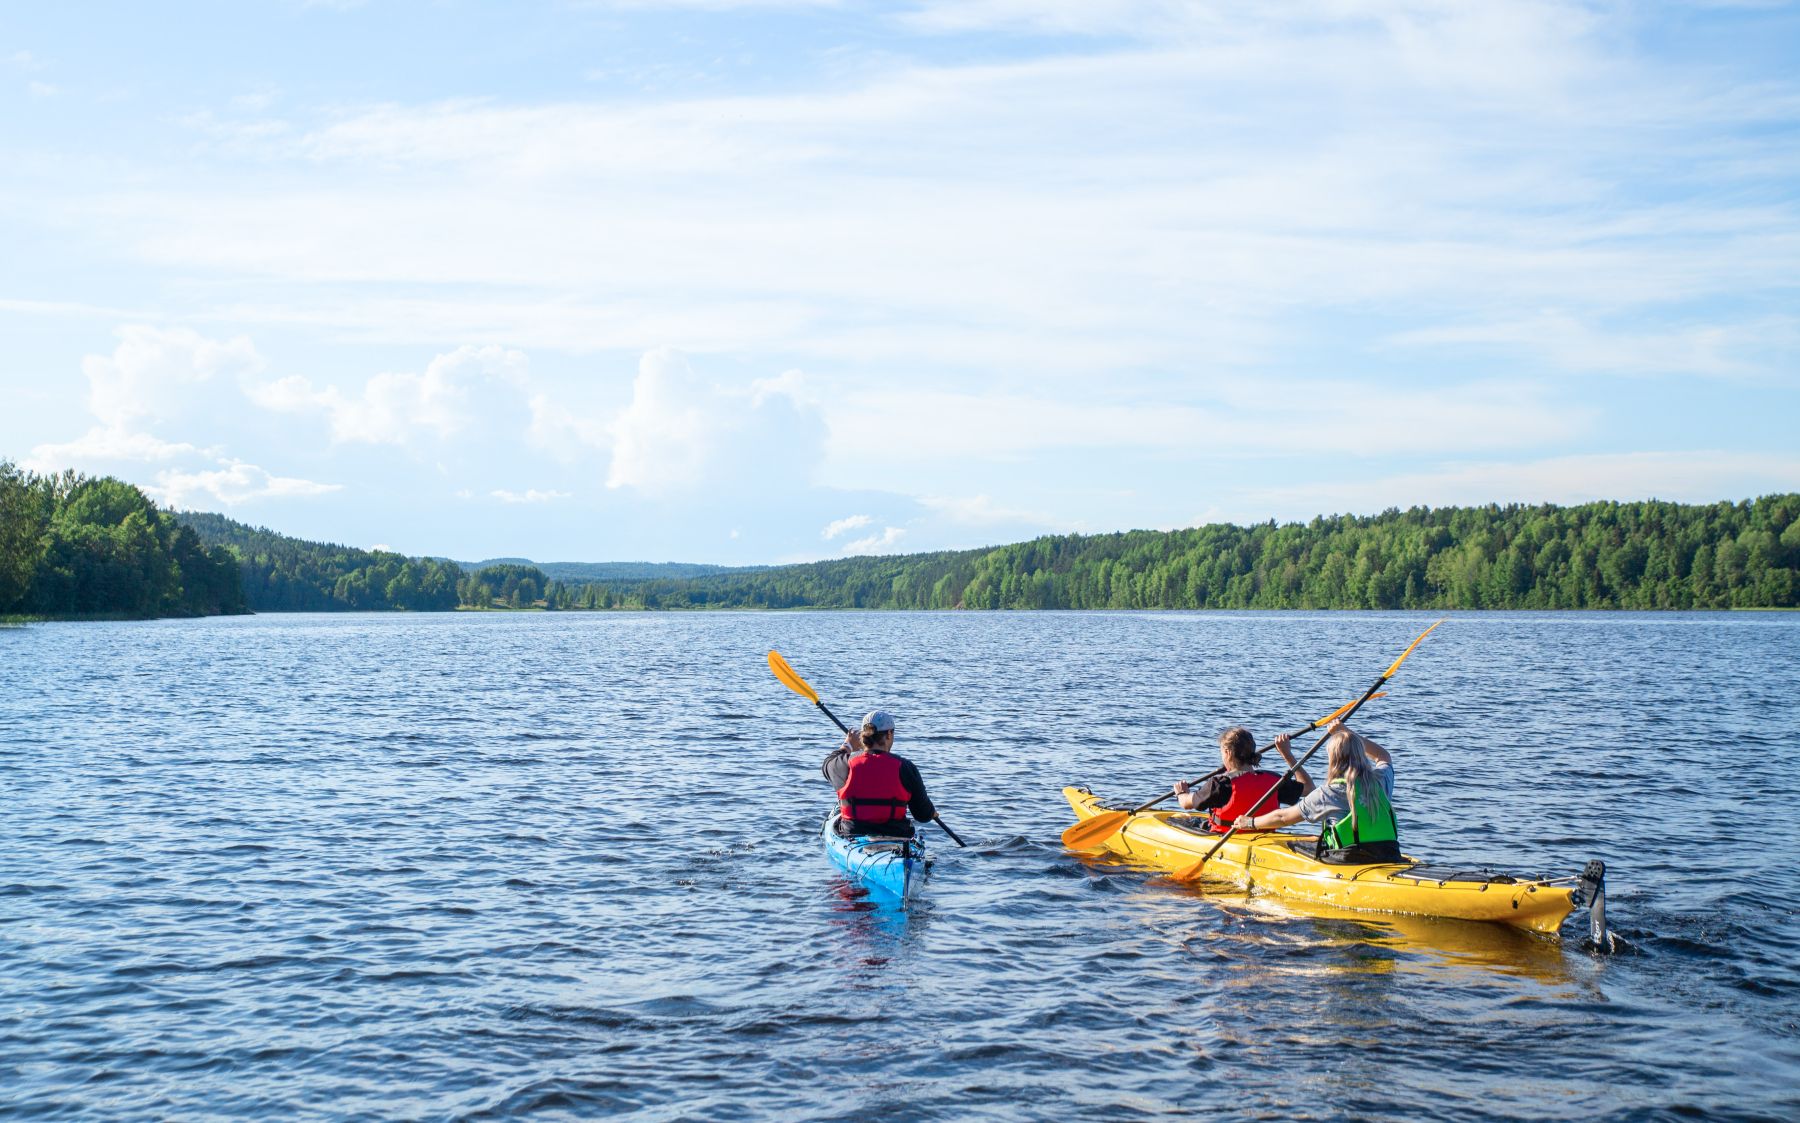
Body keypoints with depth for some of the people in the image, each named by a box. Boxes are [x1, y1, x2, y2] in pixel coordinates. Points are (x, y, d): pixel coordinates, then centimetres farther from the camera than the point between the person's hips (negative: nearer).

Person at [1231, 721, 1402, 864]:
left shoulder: (1329, 793, -6)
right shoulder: (1381, 780, 7)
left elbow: (1284, 817, 5)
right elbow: (1384, 756, 34)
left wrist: (1250, 822, 21)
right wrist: (1349, 734, 36)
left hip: (1350, 864, -6)